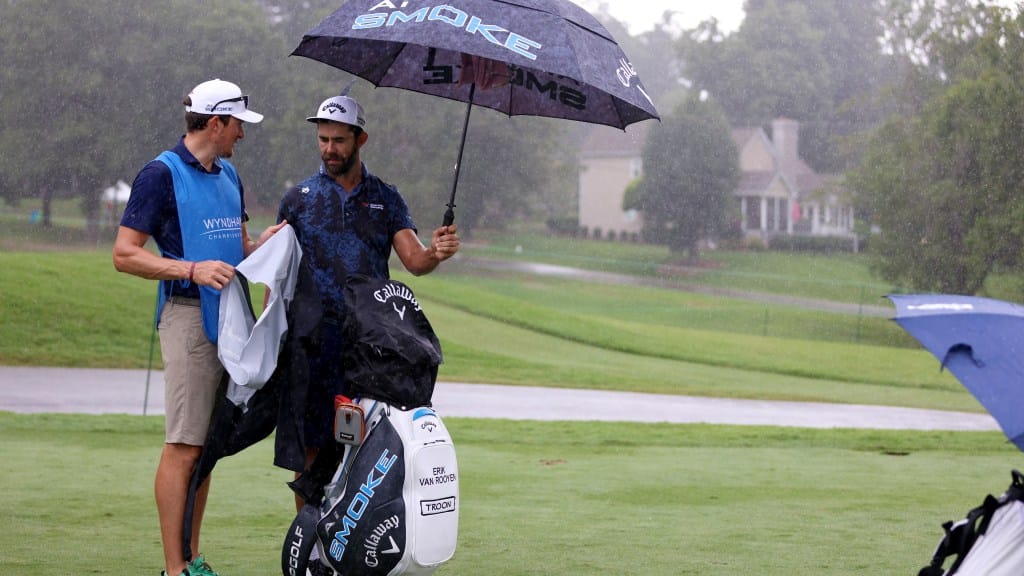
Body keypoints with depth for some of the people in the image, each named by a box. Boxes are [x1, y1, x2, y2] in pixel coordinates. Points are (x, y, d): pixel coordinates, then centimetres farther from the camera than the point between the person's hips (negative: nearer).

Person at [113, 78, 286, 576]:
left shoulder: (228, 176, 18)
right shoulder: (162, 174, -6)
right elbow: (125, 254, -10)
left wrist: (261, 244, 6)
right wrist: (193, 269, -20)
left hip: (229, 319, 8)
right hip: (188, 316, -8)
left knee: (206, 445, 9)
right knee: (183, 446, -8)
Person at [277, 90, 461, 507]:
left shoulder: (386, 200, 11)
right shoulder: (298, 199, 8)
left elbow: (414, 261, 1)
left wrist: (435, 253, -23)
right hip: (314, 340, -1)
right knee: (310, 447, -1)